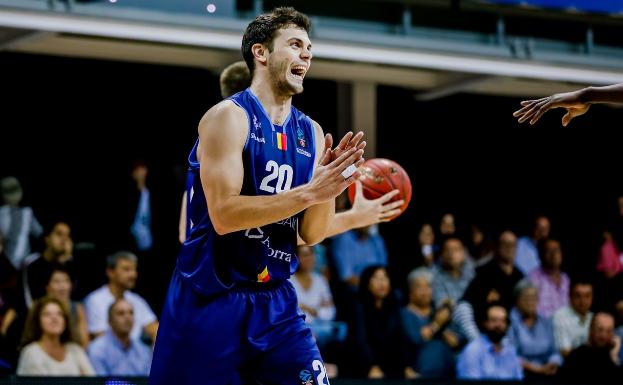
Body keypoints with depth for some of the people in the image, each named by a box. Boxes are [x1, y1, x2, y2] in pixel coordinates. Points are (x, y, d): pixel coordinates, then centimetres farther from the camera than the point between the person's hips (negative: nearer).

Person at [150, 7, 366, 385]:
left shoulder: (312, 132, 6)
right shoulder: (229, 116, -11)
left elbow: (311, 235, 6)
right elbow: (223, 215, -21)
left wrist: (328, 189, -13)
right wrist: (310, 192, -25)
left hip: (275, 300, 5)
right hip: (211, 299, -5)